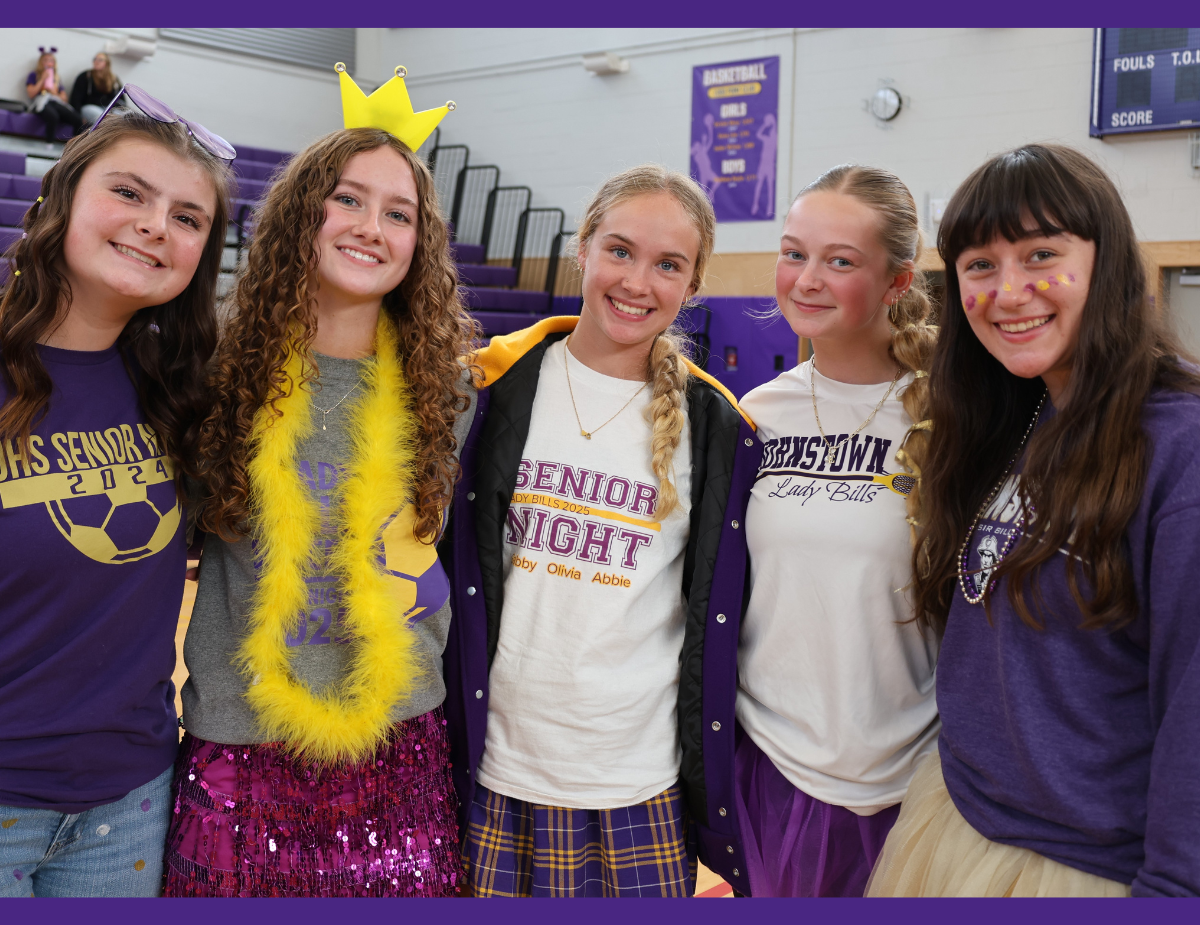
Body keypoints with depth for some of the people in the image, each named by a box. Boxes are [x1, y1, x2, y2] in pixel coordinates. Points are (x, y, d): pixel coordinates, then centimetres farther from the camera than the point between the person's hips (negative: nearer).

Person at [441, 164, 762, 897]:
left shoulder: (720, 432, -1)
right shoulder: (494, 388, -2)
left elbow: (721, 628, 5)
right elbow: (448, 565, 4)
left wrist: (717, 787, 7)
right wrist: (438, 745, 3)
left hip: (643, 792, 0)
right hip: (495, 775, 0)